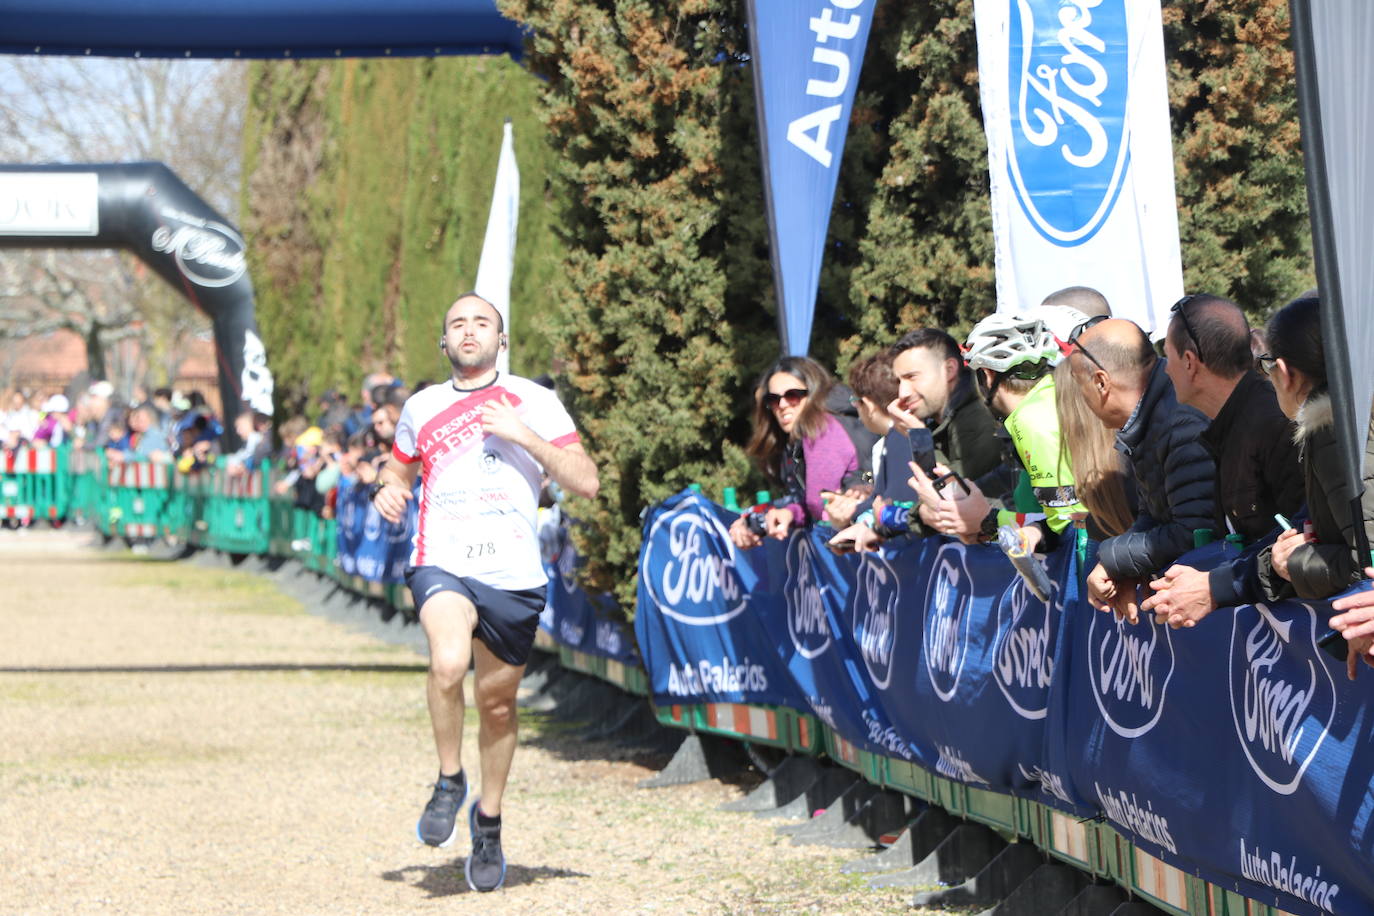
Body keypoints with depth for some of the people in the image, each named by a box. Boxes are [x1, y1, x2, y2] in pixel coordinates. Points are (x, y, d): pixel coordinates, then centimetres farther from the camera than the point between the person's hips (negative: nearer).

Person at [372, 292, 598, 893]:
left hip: (513, 575, 0)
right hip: (441, 566, 0)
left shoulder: (534, 402, 4)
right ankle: (450, 781, -6)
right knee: (448, 662, -30)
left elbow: (586, 483, -2)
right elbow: (398, 469, 30)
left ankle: (489, 822, 34)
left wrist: (524, 436, -12)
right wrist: (388, 490, 6)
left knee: (497, 703, 11)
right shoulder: (422, 408, 12)